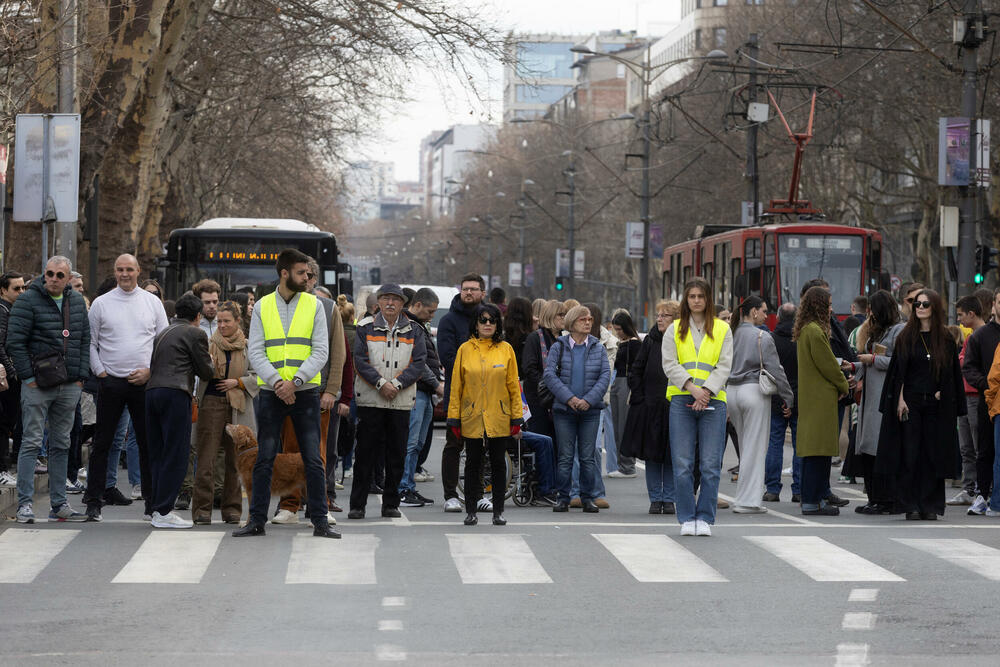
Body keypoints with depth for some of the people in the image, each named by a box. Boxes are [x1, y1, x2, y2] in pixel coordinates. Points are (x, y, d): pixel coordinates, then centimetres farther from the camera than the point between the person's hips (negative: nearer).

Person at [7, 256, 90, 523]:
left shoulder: (77, 301, 11)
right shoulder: (28, 301, -7)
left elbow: (84, 339, 16)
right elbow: (15, 341, -10)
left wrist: (80, 376, 8)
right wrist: (28, 377, -12)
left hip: (69, 387, 5)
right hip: (37, 384, -5)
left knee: (61, 445, 9)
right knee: (31, 443, -6)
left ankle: (59, 504, 13)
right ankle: (25, 504, -4)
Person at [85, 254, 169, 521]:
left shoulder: (152, 302, 7)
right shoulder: (101, 303, 4)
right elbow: (90, 343, 7)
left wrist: (150, 370, -4)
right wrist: (100, 371, -3)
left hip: (144, 382, 1)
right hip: (111, 382, -1)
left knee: (149, 443, 2)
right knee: (102, 443, 0)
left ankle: (152, 501, 9)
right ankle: (94, 502, 4)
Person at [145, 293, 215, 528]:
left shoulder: (163, 333, 21)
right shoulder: (195, 333, 0)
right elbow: (206, 372, 2)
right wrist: (210, 362, 24)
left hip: (152, 391, 7)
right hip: (175, 393, -7)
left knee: (157, 453, 11)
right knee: (175, 454, -5)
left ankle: (157, 506, 12)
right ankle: (163, 511, -8)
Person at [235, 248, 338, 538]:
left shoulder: (314, 305, 4)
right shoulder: (262, 307, 5)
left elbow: (321, 351, -2)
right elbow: (255, 352, -1)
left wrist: (295, 381, -14)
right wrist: (277, 381, -15)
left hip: (305, 392, 0)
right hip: (270, 393, 0)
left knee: (313, 459, 0)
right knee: (264, 460, 3)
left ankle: (320, 521, 5)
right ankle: (257, 520, 9)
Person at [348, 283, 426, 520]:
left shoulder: (413, 331, 7)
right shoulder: (366, 328, 4)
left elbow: (419, 363, -1)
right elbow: (360, 360, -4)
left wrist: (396, 384, -13)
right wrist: (380, 383, -15)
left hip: (401, 401, 2)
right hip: (370, 400, -2)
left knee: (397, 455, 6)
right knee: (365, 453, -2)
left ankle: (391, 504, 14)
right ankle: (357, 505, 1)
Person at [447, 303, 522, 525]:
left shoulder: (505, 349, 4)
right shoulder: (465, 349, 3)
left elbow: (514, 386, 4)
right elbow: (456, 386, 4)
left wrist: (517, 419, 0)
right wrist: (454, 418, -1)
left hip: (499, 419, 0)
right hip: (472, 418, 0)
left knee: (498, 462, 3)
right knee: (473, 463, 5)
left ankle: (498, 511, 11)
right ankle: (471, 511, 12)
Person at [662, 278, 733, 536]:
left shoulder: (722, 330, 10)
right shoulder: (674, 330, 11)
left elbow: (724, 366, 2)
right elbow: (669, 364, 2)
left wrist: (706, 391, -12)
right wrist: (692, 388, -13)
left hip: (713, 400, 0)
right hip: (681, 400, 0)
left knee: (710, 465, -4)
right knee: (682, 464, -3)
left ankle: (705, 518, 4)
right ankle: (687, 518, 4)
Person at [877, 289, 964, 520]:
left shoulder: (946, 340, 6)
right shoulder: (906, 337, 5)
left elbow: (952, 373, 8)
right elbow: (898, 371, 2)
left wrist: (941, 393, -6)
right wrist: (900, 400, -7)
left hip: (936, 404, 1)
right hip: (910, 403, -1)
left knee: (932, 455, 0)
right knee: (909, 455, -3)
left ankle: (930, 505, 5)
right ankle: (911, 506, 1)